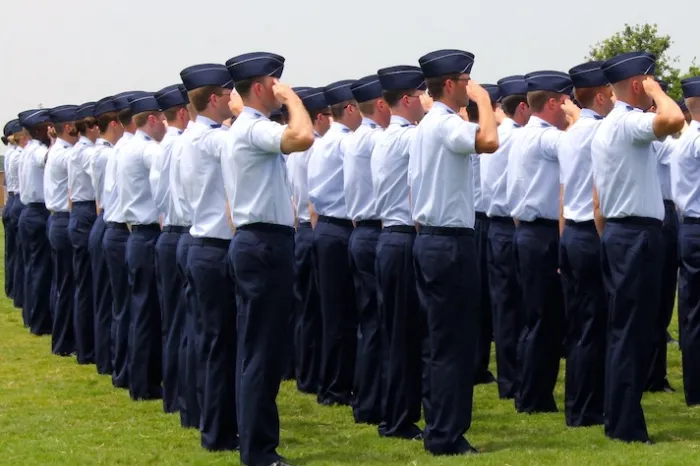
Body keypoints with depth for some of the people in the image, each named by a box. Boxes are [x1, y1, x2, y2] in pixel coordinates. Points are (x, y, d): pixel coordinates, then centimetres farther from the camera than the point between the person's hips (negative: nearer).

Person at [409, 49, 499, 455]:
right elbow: (489, 142, -34)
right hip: (451, 242, -10)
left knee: (444, 341, 14)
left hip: (429, 238, 10)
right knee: (454, 344, -6)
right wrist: (483, 99, -17)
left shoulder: (426, 126, 17)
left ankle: (441, 431, 18)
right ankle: (446, 436, -3)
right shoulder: (447, 124, -14)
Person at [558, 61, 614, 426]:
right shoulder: (600, 132, -13)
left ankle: (576, 407, 18)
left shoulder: (569, 135, 14)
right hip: (591, 234, -9)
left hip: (570, 234, 9)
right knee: (593, 328, -3)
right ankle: (585, 412, 0)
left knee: (577, 325, 12)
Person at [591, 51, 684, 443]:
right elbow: (674, 120, -35)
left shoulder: (606, 127, 16)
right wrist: (656, 92, -16)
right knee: (633, 332, -7)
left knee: (624, 330, 14)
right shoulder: (629, 123, -15)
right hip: (637, 235, -10)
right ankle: (626, 424, -4)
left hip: (617, 234, 10)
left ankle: (619, 416, 19)